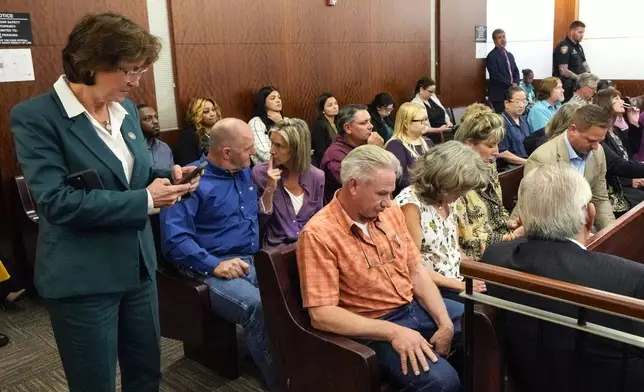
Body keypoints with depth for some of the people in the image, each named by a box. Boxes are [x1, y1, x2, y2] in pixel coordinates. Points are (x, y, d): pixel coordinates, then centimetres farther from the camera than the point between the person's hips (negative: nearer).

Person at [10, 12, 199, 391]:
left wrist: (169, 176, -5)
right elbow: (56, 201, -24)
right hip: (82, 278, -6)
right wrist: (145, 200, -24)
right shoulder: (35, 116, -16)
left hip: (138, 266, 7)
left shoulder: (126, 109, 6)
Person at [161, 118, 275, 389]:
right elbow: (174, 238, -17)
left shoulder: (244, 173, 15)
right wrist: (214, 265, -24)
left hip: (252, 261, 7)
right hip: (212, 268, -6)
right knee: (258, 306, -34)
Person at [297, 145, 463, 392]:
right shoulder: (318, 233, -19)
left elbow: (416, 271, 7)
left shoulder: (390, 212, 2)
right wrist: (393, 331, -27)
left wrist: (444, 322, -7)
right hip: (373, 328, -7)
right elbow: (321, 315, -22)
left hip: (415, 306, 7)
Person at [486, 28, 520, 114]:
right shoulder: (491, 56, -7)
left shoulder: (509, 55, 18)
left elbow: (516, 71, 17)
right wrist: (510, 84, -15)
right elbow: (495, 75, -16)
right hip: (498, 94, -7)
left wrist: (516, 83, -4)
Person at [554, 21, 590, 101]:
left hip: (577, 84, 9)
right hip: (566, 87, -9)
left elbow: (585, 65, 21)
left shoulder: (578, 46, 17)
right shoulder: (564, 47, -13)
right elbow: (563, 71, -20)